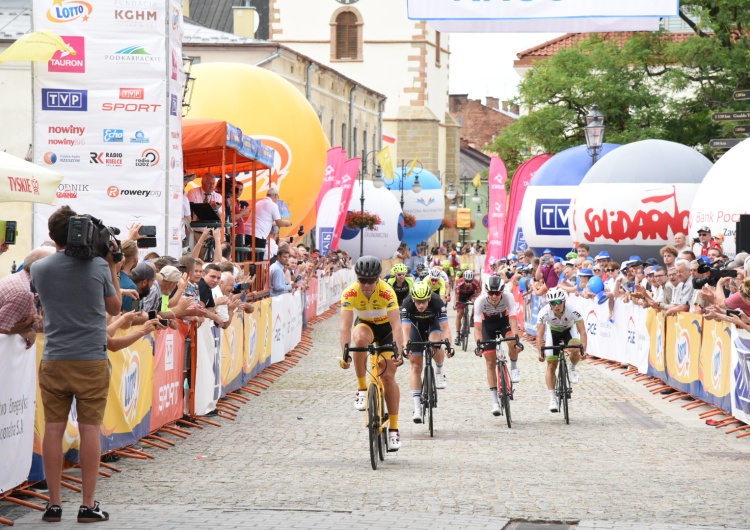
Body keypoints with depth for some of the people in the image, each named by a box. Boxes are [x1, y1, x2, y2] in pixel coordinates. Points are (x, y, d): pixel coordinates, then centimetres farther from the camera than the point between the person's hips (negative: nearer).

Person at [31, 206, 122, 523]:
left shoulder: (39, 269, 0)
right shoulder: (98, 267, -5)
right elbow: (115, 308, 9)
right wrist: (112, 266, 14)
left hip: (54, 360, 2)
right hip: (92, 359, -2)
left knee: (53, 429, 5)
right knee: (90, 430, 1)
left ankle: (54, 503, 7)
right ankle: (89, 505, 3)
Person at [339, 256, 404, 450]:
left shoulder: (387, 292, -33)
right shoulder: (350, 293, -28)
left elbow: (396, 325, -39)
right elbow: (345, 325, -34)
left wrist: (398, 352, -51)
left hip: (385, 328, -1)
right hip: (364, 325, 1)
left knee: (388, 376, -7)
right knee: (360, 339, -36)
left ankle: (394, 430, 0)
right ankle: (362, 389, -20)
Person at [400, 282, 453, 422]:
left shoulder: (437, 302, -34)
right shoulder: (407, 304, -33)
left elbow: (445, 327, -37)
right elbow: (405, 329, -38)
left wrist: (448, 345, -53)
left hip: (433, 323, -1)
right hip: (416, 326, 1)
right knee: (416, 367, -7)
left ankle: (440, 371, -4)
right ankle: (417, 407, -6)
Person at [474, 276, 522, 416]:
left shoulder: (508, 297, -31)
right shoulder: (480, 301, -32)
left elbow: (513, 320, -38)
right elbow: (477, 326, -33)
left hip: (504, 321, 0)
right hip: (488, 324, 0)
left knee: (513, 344, -33)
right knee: (491, 363, -5)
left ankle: (514, 368, -2)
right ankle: (495, 401, 1)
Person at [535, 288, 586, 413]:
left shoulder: (573, 311, -34)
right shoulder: (544, 313, -32)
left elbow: (582, 332, -35)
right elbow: (540, 334, -35)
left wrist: (584, 350, -48)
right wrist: (540, 353, -48)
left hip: (569, 330, -1)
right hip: (553, 331, 1)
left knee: (576, 350, -32)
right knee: (551, 365, -6)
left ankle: (573, 368, 1)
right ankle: (553, 398, 2)